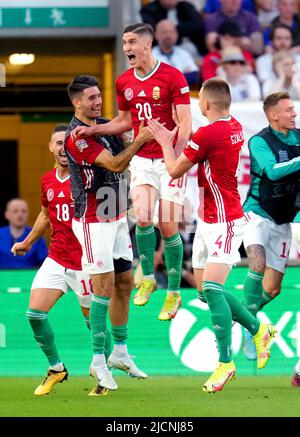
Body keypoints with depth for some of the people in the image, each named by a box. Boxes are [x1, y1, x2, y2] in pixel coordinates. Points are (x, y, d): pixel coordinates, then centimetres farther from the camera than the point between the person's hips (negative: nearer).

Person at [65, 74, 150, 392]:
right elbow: (115, 164, -24)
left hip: (117, 217, 8)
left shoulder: (105, 125, 9)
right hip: (94, 221, -8)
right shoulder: (76, 136, -18)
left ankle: (120, 353, 22)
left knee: (124, 284, 11)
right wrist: (140, 139, -20)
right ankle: (99, 361, -4)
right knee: (104, 288, -9)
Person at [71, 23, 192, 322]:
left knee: (168, 226, -5)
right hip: (142, 159, 4)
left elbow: (185, 122, -11)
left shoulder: (172, 77, -9)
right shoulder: (124, 82, 7)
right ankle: (147, 278, 7)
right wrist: (91, 130, 10)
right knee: (142, 217, -15)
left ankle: (174, 293, 9)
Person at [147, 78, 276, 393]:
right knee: (205, 290, 14)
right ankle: (258, 329, 26)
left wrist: (165, 142, 8)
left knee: (211, 288, -16)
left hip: (224, 222, -10)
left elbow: (175, 170, -8)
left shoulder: (207, 134, -20)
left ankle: (225, 362, -14)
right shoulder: (235, 127, 6)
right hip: (208, 221, 10)